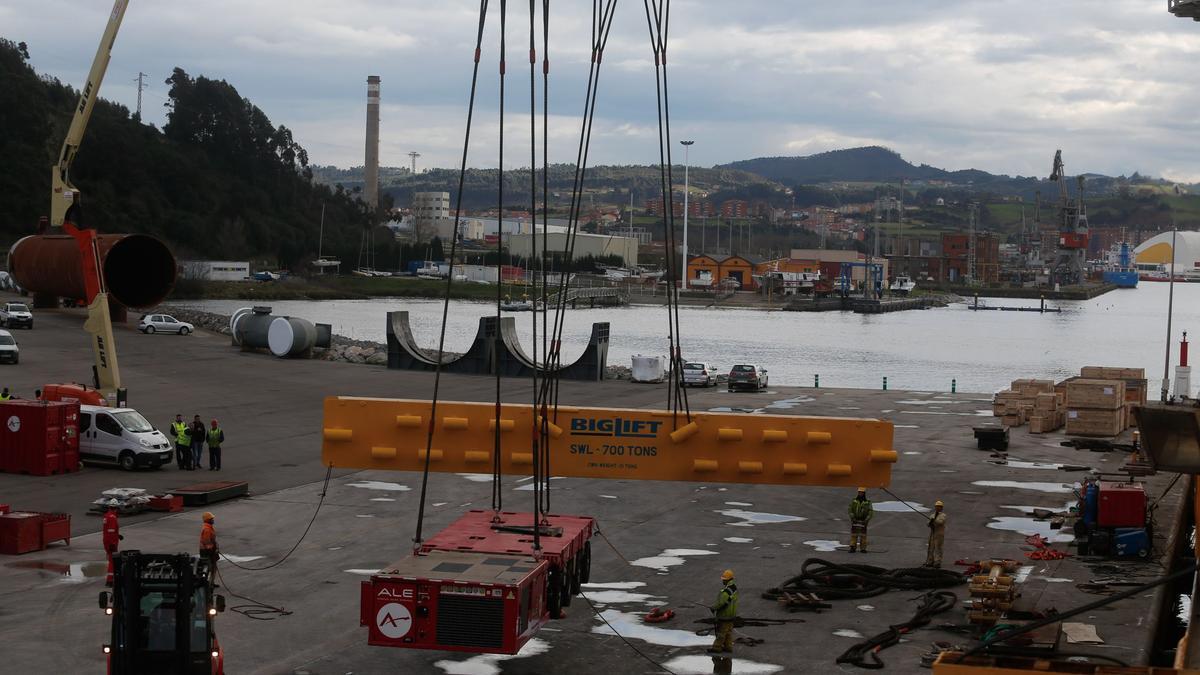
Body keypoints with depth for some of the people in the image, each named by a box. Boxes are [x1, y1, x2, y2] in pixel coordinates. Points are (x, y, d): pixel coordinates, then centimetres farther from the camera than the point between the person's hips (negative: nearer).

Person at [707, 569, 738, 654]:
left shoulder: (726, 591, -28)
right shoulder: (734, 587, 2)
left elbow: (721, 603, -27)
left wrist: (713, 608, -9)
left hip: (725, 615, -9)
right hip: (732, 614, 9)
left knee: (721, 631, 1)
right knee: (729, 631, 15)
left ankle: (717, 647, 9)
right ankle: (728, 646, 21)